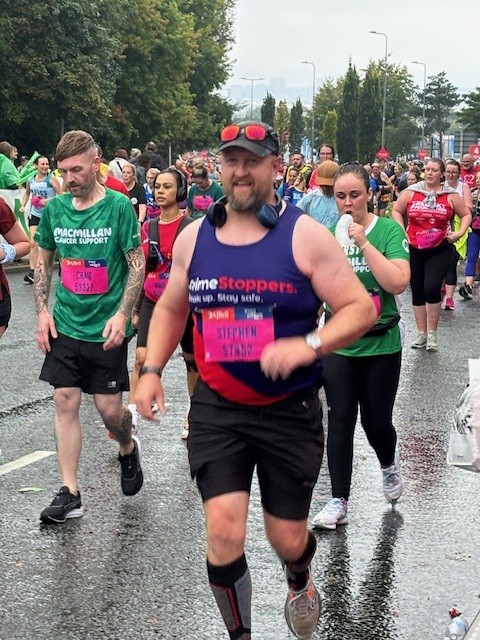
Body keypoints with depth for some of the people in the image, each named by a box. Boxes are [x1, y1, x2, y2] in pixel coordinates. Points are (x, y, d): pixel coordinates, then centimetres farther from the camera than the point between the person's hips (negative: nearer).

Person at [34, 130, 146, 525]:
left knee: (109, 409, 1)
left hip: (106, 329, -4)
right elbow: (44, 262, 13)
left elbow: (138, 264, -8)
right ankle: (69, 494, 8)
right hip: (65, 326, 4)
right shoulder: (54, 208, 2)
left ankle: (128, 449, 36)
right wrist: (43, 311, 3)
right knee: (65, 402, 1)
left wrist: (122, 315, -16)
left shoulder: (118, 206, -10)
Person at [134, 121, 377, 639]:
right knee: (224, 532, -11)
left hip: (290, 411, -2)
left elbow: (361, 308, -10)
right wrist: (152, 369, 3)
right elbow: (170, 308, 16)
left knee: (287, 538, 9)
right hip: (216, 408, 2)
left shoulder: (303, 235, -10)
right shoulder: (194, 237, 1)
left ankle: (299, 583, 48)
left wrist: (308, 346, -26)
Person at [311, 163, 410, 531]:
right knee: (340, 421, 2)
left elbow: (399, 283, -22)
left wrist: (364, 243, -24)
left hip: (381, 344, -2)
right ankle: (339, 501, 10)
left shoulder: (388, 230, -9)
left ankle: (389, 466, 41)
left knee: (376, 420, 8)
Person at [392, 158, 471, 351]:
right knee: (417, 291, 9)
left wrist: (460, 232, -7)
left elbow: (466, 214, 8)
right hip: (414, 250, 3)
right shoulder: (411, 192, 0)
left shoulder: (450, 196, -2)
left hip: (440, 250, -3)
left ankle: (432, 332, -1)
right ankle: (422, 333, 23)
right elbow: (396, 210, 10)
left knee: (432, 289, -18)